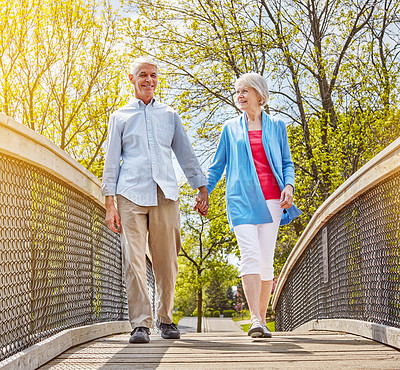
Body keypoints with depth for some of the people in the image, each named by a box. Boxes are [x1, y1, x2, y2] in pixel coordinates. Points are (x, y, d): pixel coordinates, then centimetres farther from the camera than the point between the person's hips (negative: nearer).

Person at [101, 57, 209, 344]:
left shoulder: (169, 115, 20)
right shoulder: (120, 117, 16)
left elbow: (186, 154, 21)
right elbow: (112, 160, 12)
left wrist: (201, 187, 12)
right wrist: (109, 203, 3)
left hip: (165, 194, 1)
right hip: (131, 194, -1)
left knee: (167, 262, 1)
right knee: (134, 261, -11)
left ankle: (165, 318, 17)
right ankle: (141, 323, -7)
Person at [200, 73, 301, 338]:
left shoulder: (276, 126, 14)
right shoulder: (231, 128, 15)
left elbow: (287, 163, 14)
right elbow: (217, 166, 18)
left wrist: (289, 186, -4)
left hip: (270, 199, 1)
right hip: (241, 198, 0)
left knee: (266, 260, -2)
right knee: (250, 255, -16)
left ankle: (263, 319, 8)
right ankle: (255, 319, -22)